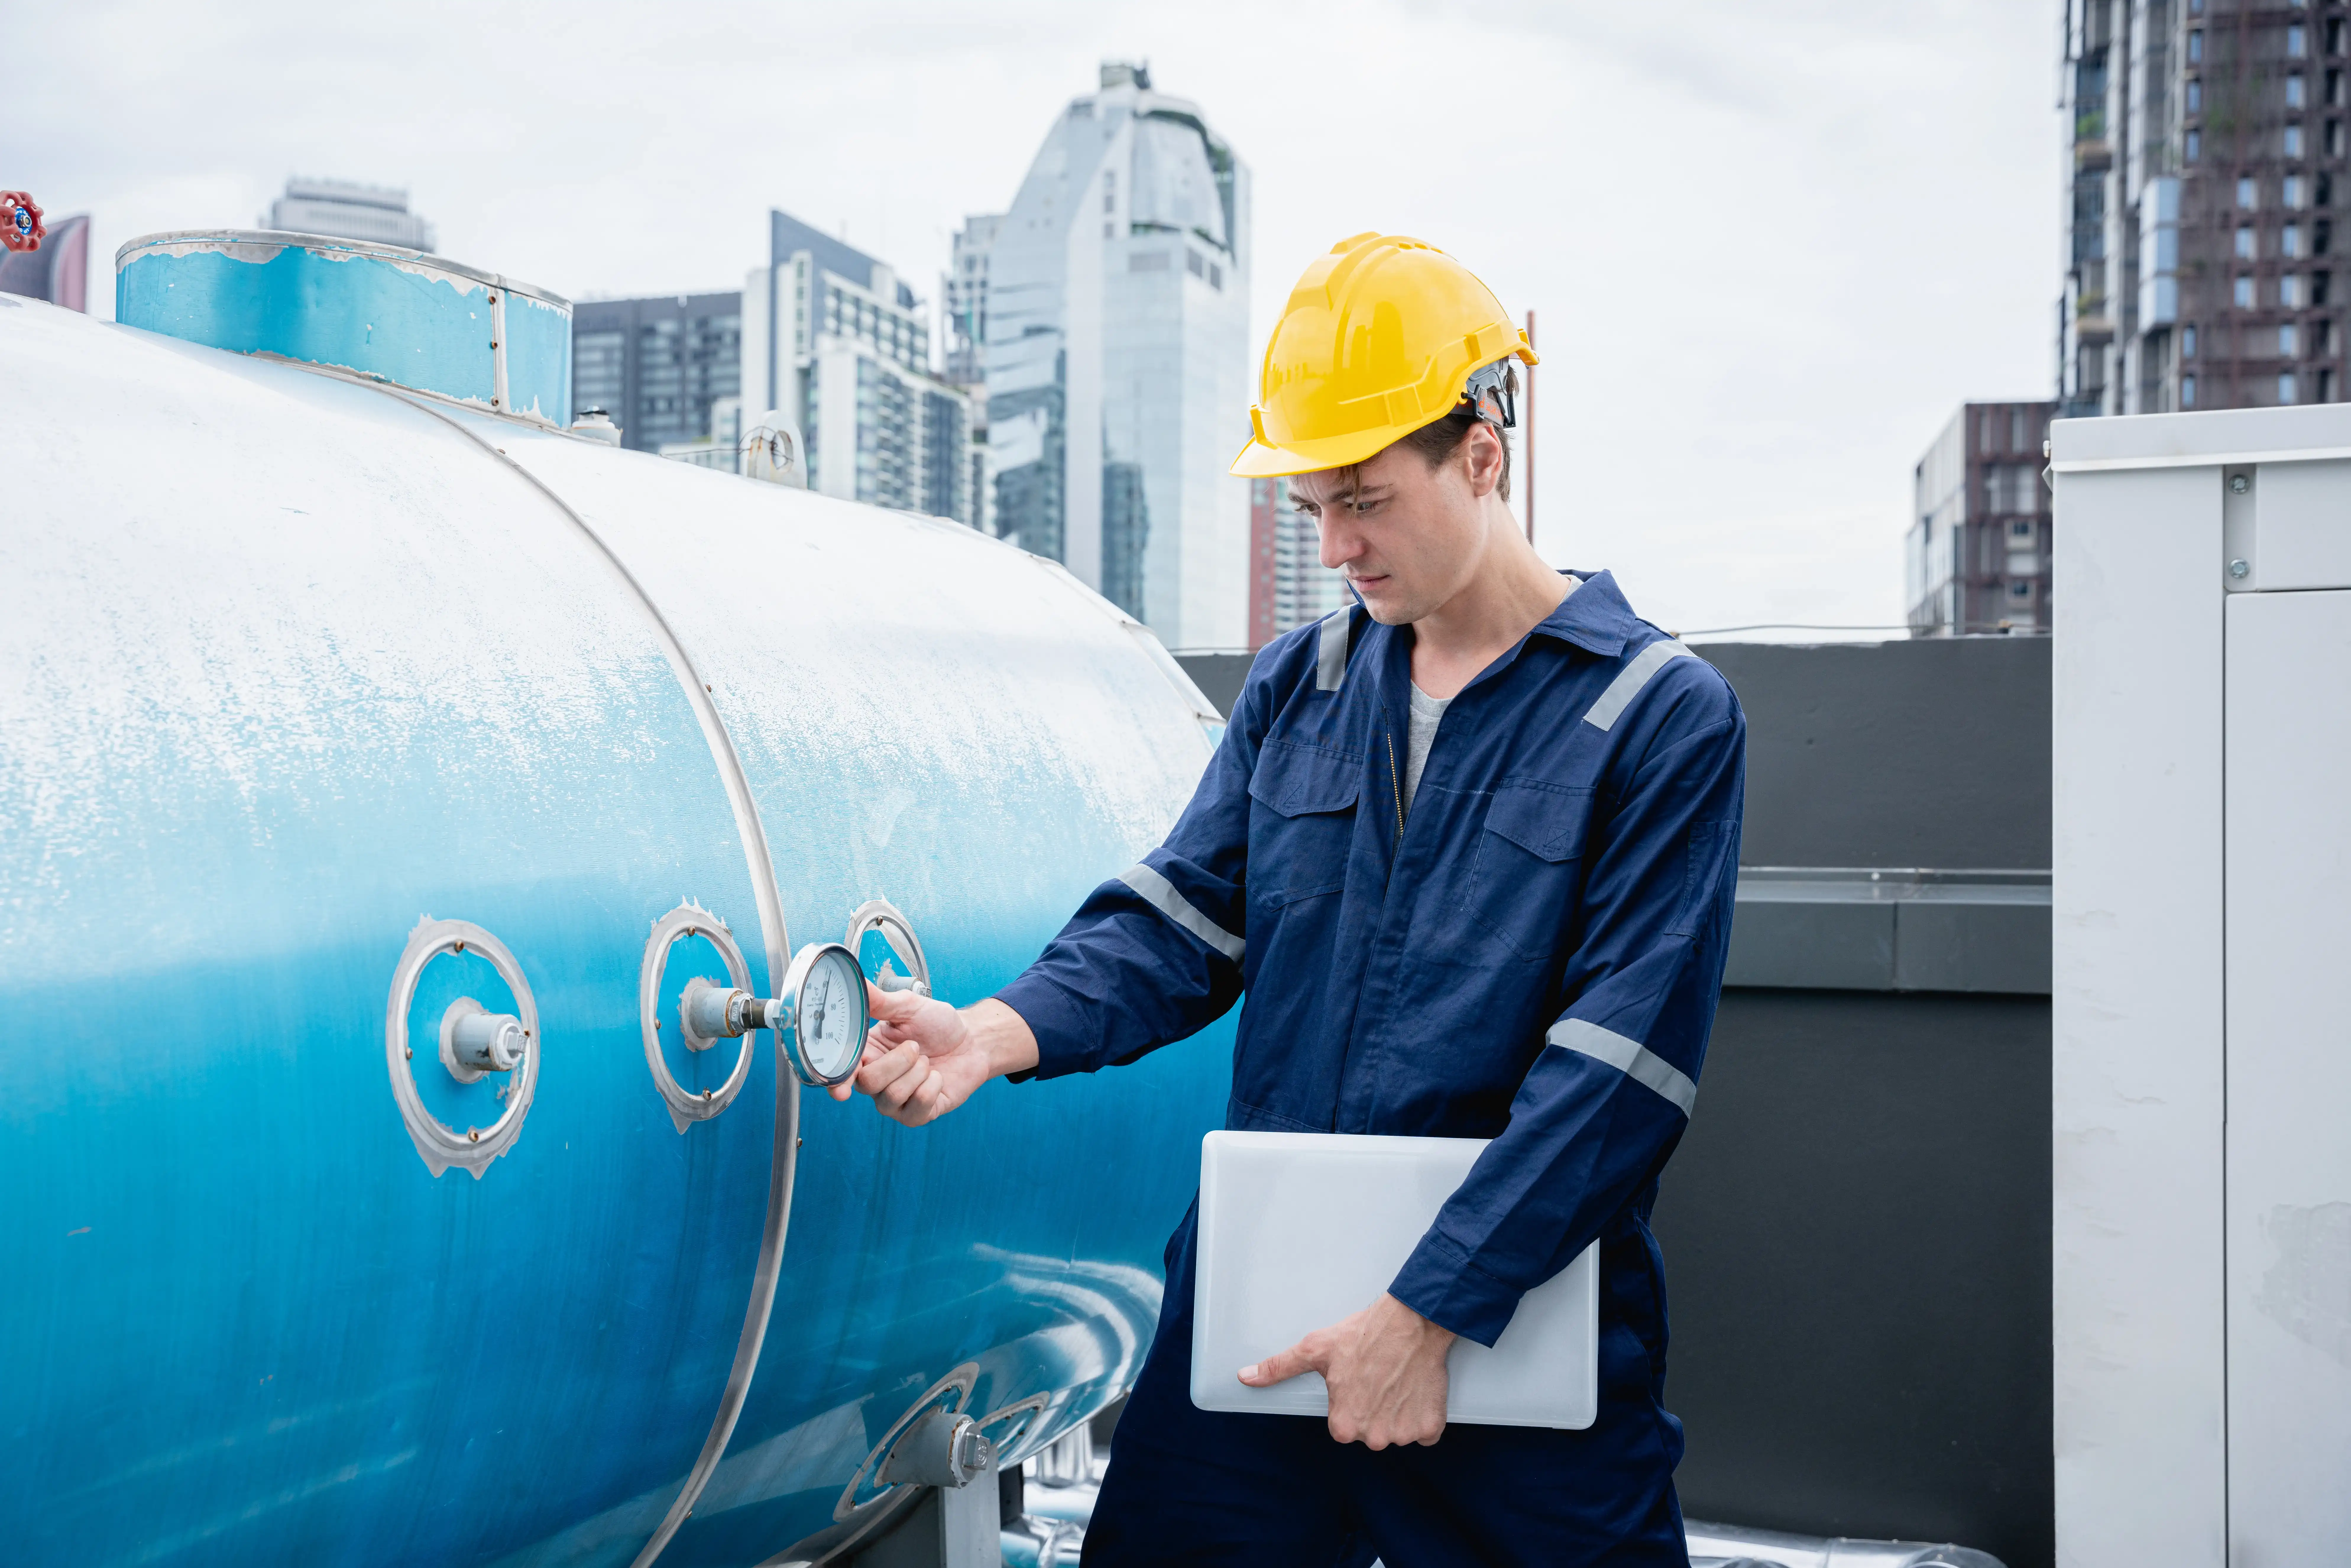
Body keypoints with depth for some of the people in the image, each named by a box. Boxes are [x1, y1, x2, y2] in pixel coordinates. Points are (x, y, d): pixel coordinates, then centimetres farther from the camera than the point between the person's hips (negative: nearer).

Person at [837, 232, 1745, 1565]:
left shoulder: (1664, 716, -7)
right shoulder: (1298, 686, 9)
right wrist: (1002, 1031, -15)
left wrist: (1433, 1311, -16)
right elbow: (1184, 920, 5)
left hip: (1522, 1342, -4)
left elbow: (1621, 1072, -13)